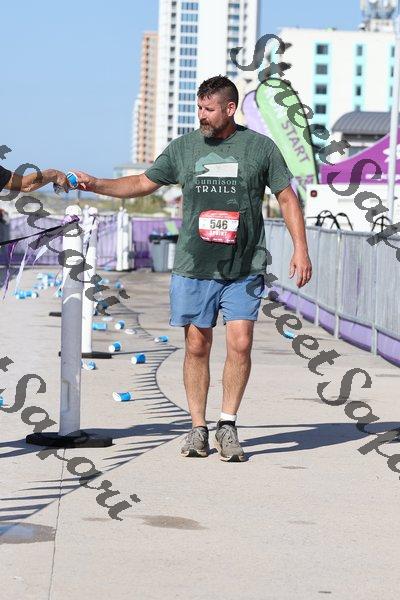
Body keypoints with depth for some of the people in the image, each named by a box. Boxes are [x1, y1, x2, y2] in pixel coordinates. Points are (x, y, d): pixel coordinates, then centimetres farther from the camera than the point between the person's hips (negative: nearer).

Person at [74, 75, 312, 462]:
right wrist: (96, 185, 5)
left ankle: (227, 425, 3)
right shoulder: (183, 148, 8)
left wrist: (300, 249, 1)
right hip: (194, 268, 2)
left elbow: (287, 198, 7)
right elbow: (143, 183, 17)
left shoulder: (260, 147, 3)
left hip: (244, 270, -2)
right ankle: (198, 429, 12)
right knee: (196, 347, 3)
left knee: (240, 344, -10)